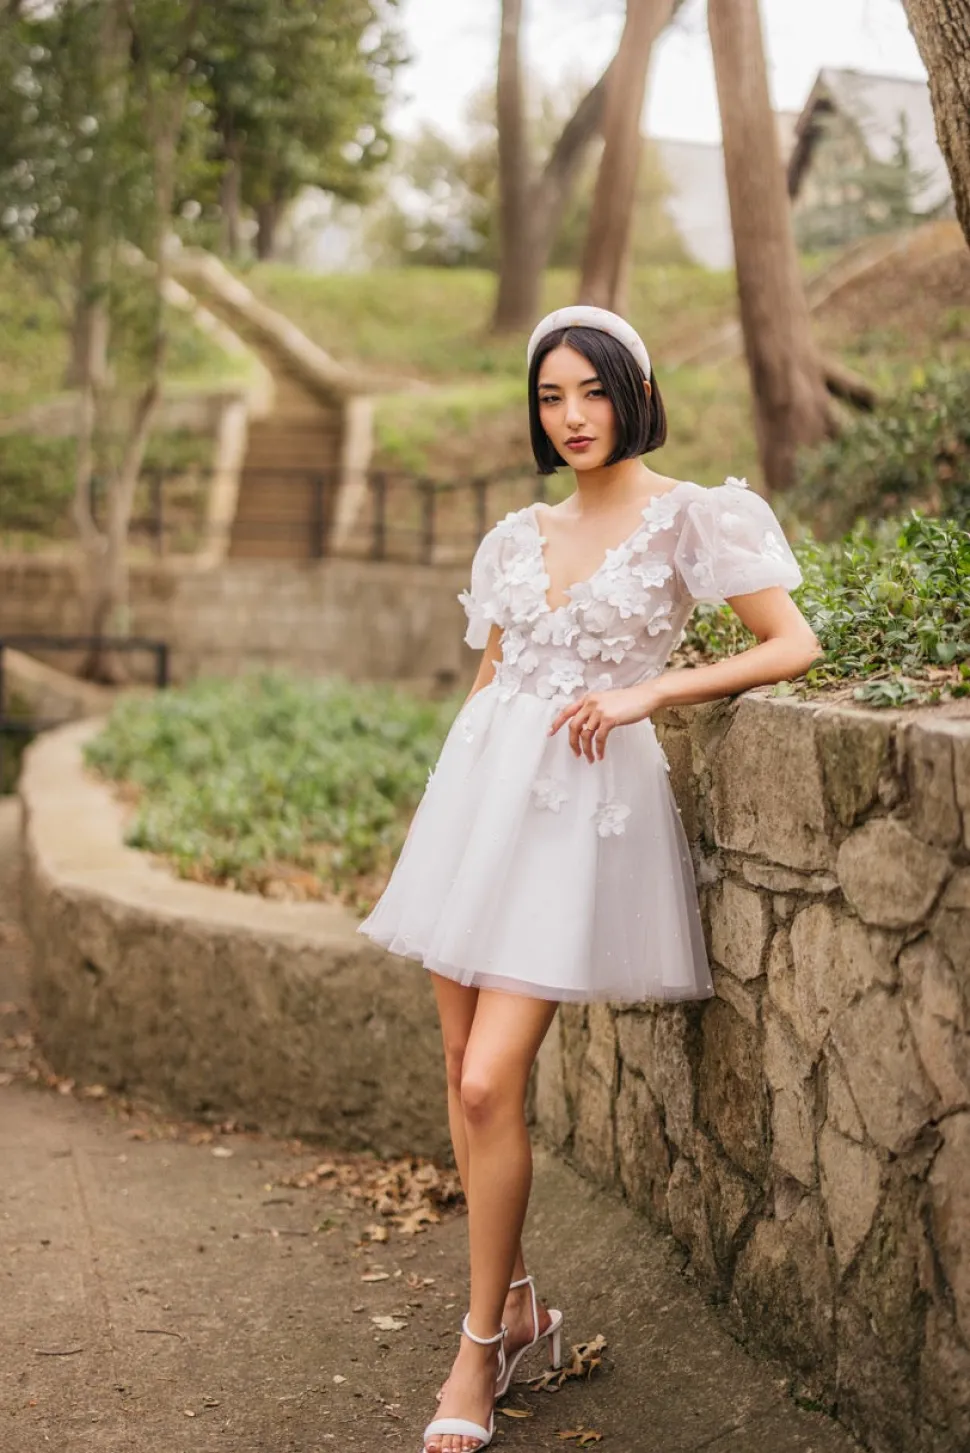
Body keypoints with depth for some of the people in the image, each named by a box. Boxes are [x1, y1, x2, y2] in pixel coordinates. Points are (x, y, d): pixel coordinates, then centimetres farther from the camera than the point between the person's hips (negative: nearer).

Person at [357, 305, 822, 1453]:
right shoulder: (517, 538, 14)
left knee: (490, 1085, -12)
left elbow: (795, 645, -6)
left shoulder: (693, 517, -1)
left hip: (587, 800, -5)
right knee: (462, 1069, 6)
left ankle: (482, 1345, 4)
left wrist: (648, 690, -14)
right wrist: (442, 820, 13)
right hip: (481, 789, 6)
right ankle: (518, 1304, 23)